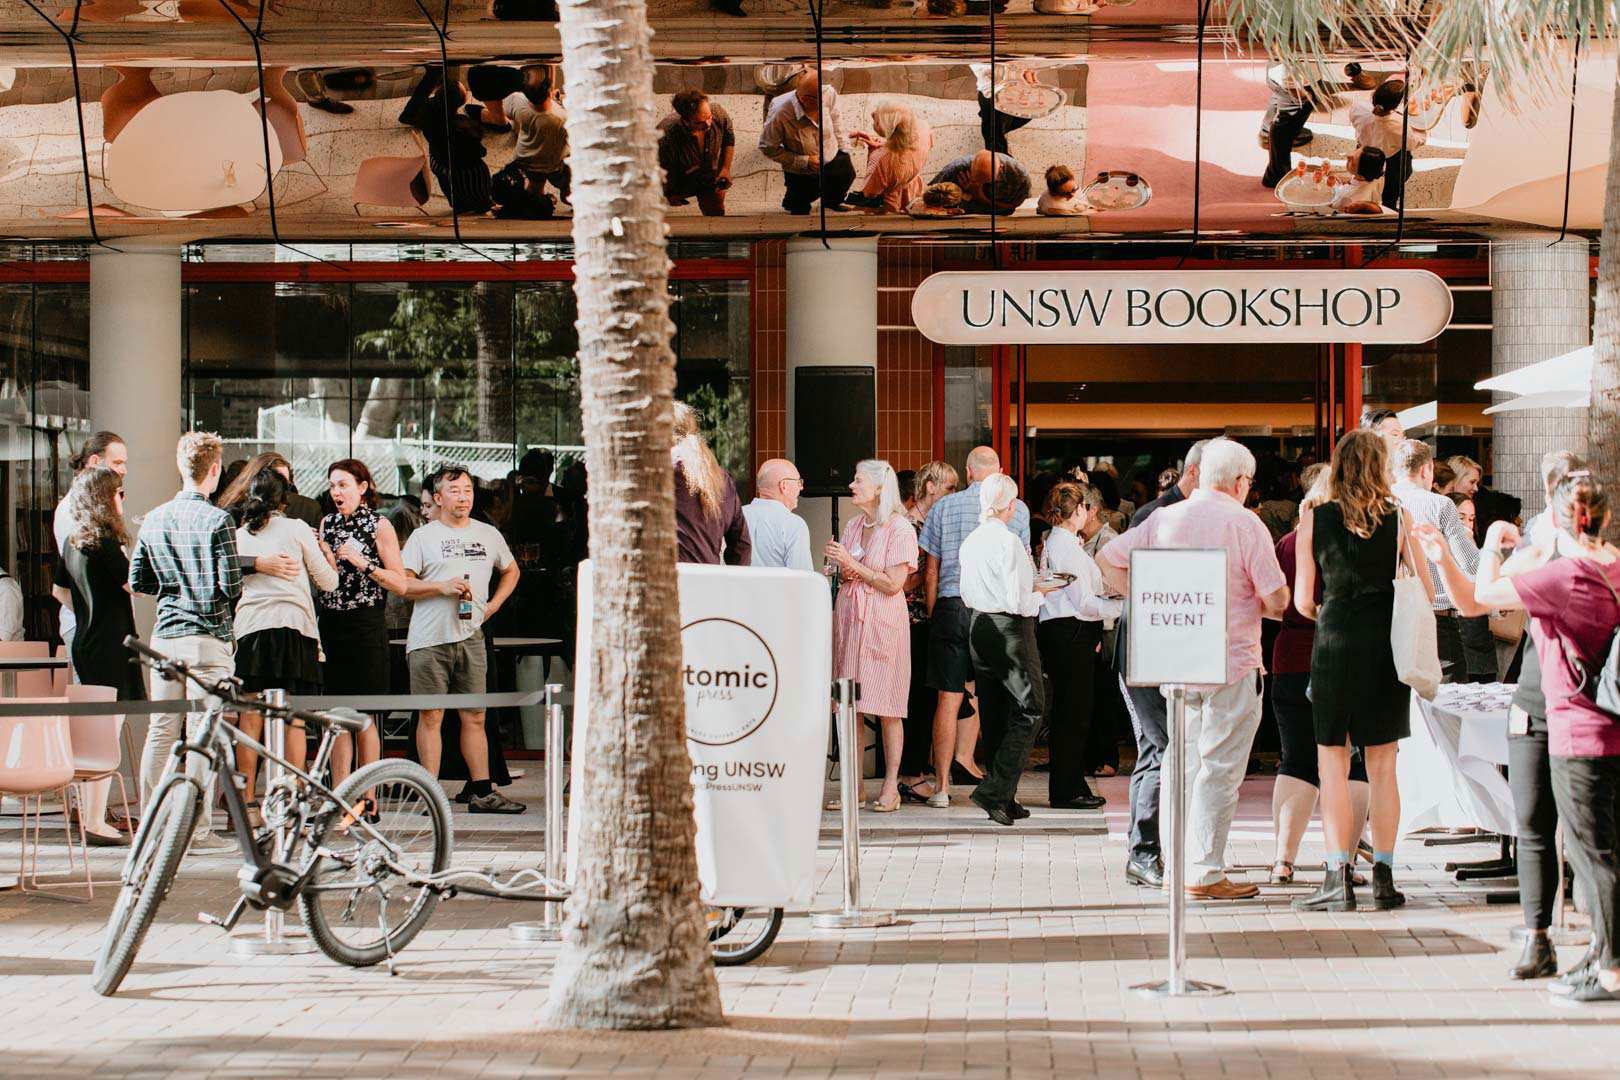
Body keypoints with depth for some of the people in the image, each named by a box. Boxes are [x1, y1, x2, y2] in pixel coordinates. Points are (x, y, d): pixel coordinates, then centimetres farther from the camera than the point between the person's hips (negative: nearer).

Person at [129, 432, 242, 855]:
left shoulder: (153, 520, 6)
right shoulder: (216, 520, -12)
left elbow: (136, 581, 9)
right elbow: (231, 585, -14)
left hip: (164, 636, 5)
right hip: (209, 637, -5)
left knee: (161, 732, 10)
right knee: (203, 734, -2)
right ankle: (198, 831, -1)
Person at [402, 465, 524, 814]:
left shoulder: (489, 535, 13)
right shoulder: (423, 537, 2)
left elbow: (511, 570, 29)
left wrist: (493, 605, 14)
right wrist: (442, 587, -15)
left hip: (471, 637, 4)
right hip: (429, 640, -3)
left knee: (474, 716, 5)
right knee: (431, 716, -1)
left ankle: (482, 792, 10)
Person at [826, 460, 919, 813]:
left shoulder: (900, 529, -7)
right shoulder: (853, 525, 14)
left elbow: (893, 584, -13)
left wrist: (854, 565, -13)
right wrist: (843, 572, -1)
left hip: (882, 623, -6)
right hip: (849, 618, 6)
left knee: (886, 709, -3)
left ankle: (891, 787, 2)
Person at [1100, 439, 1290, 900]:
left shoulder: (1163, 520, 5)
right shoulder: (1245, 524, -9)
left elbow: (1108, 559, 11)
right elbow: (1278, 602, -9)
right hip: (1231, 662, -5)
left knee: (1183, 762, 15)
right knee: (1219, 769, -1)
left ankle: (1178, 864, 18)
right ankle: (1205, 874, -1)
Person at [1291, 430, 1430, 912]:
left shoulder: (1314, 521, -1)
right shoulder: (1400, 518, 0)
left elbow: (1301, 600, 0)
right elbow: (1425, 589, 1)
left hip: (1335, 642, -1)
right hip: (1388, 643, 1)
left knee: (1333, 763, 3)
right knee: (1382, 764, 9)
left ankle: (1338, 878, -2)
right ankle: (1384, 877, 10)